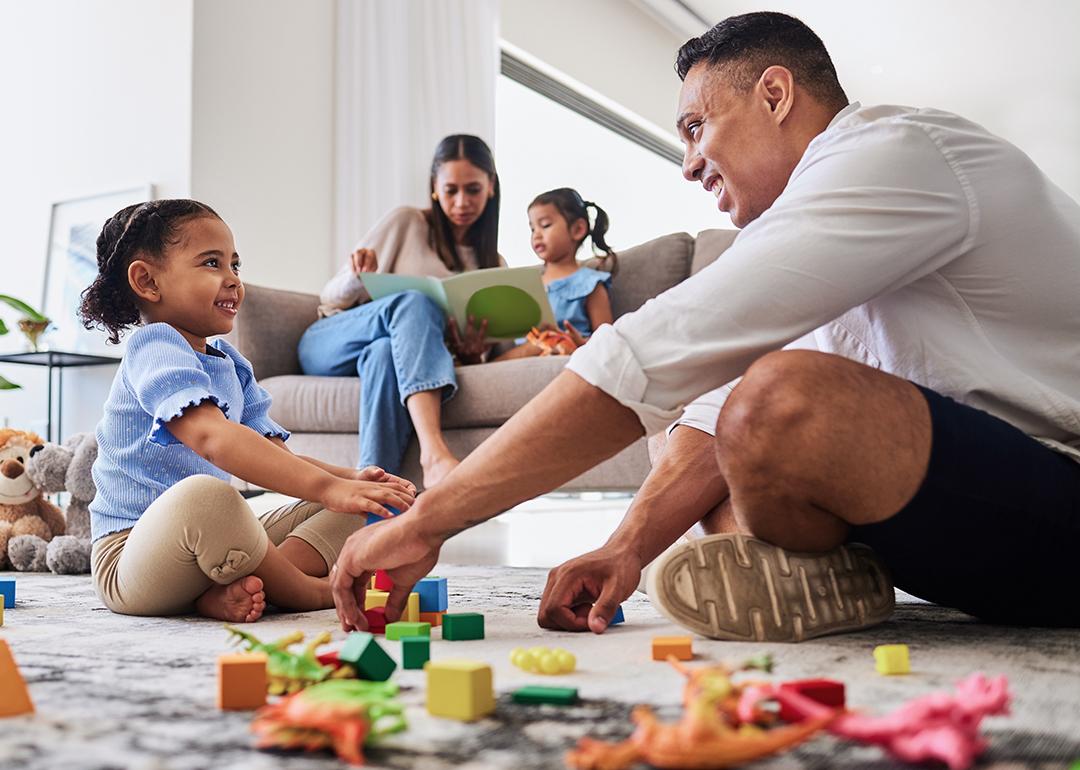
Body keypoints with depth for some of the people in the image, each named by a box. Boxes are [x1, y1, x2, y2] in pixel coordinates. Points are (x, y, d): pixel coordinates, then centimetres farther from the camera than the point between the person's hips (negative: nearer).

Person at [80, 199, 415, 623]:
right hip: (131, 555, -9)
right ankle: (310, 592, -16)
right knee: (202, 494, -41)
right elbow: (212, 437, -33)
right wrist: (328, 487, -41)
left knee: (345, 512, 4)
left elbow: (276, 458, 10)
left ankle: (233, 591, -22)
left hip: (212, 540, 9)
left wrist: (349, 477, -11)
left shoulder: (232, 365, 14)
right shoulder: (155, 348, -14)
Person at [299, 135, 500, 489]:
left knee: (386, 353, -39)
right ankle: (434, 453, -56)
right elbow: (332, 296, 4)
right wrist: (358, 278, -21)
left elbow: (478, 348, 13)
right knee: (414, 302, -36)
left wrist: (472, 353, -13)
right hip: (328, 344, -2)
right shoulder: (406, 222, 4)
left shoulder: (491, 266, 15)